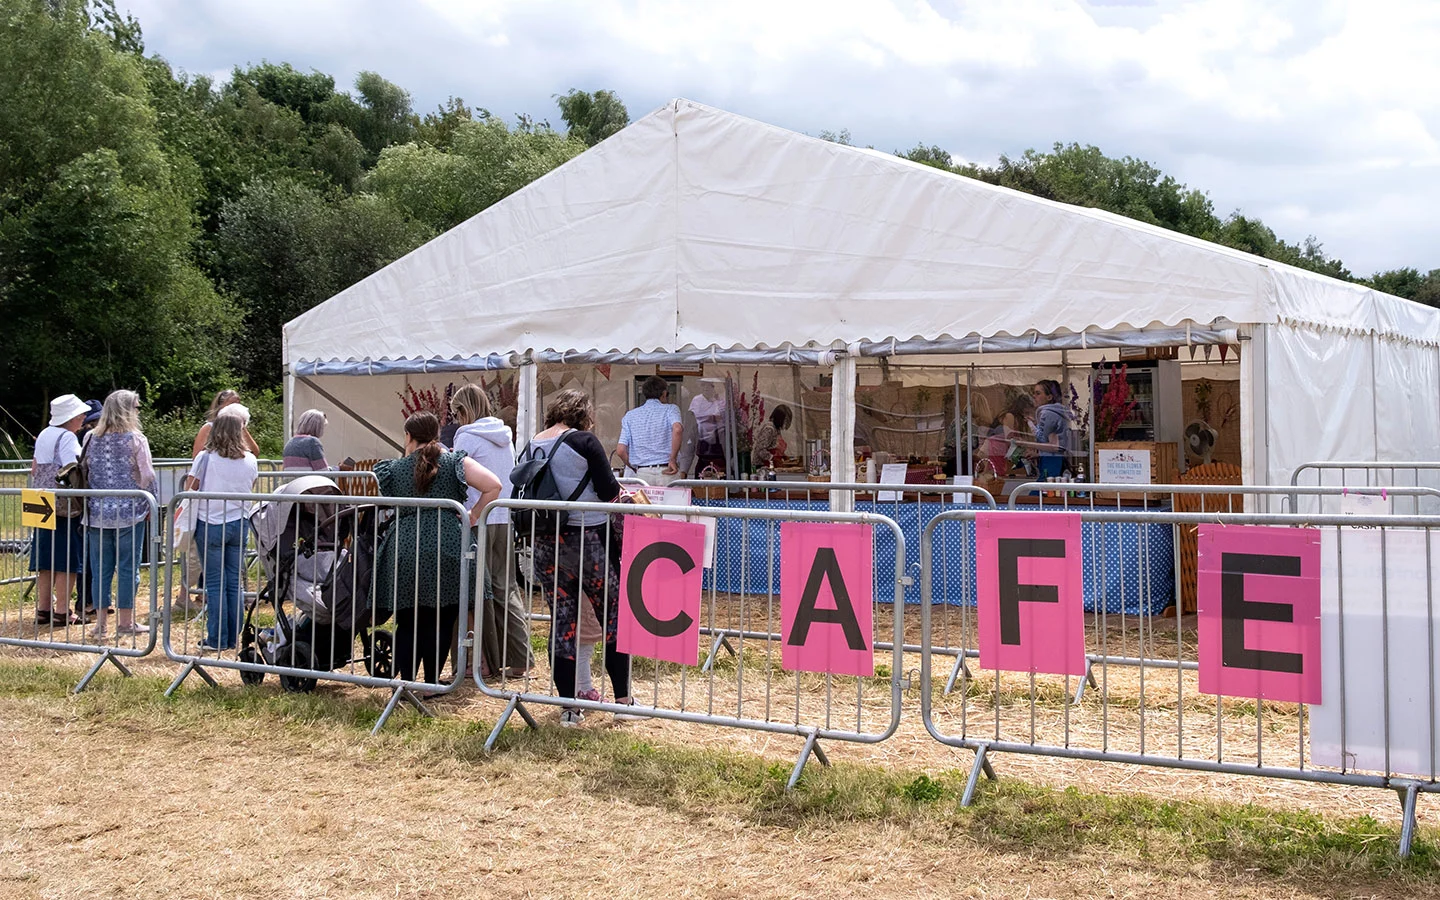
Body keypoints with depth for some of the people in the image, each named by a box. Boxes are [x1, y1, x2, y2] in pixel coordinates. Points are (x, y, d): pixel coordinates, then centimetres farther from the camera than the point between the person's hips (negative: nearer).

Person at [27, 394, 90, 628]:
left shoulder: (44, 435, 13)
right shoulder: (67, 437, -13)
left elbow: (34, 469, 19)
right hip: (64, 506, -8)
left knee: (46, 560, 11)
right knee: (66, 561, -3)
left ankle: (43, 609, 15)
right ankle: (62, 613, -2)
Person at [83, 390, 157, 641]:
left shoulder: (92, 439, 6)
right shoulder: (135, 439, -7)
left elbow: (85, 473, 9)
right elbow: (148, 476, -10)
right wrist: (149, 506, 3)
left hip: (98, 513, 4)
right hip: (130, 512, -4)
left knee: (100, 569, 8)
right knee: (128, 568, 4)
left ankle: (100, 622, 11)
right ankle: (125, 622, 9)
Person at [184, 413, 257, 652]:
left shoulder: (205, 458, -9)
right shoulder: (250, 461, 1)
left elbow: (189, 488, -4)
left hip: (210, 525, -3)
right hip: (239, 524, 3)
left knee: (215, 584, 1)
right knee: (234, 583, 8)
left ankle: (217, 640, 2)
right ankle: (233, 639, 12)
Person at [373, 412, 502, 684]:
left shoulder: (394, 468, 7)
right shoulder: (453, 461, 2)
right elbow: (493, 486, -9)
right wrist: (472, 517, 2)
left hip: (404, 551, 2)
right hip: (445, 552, -2)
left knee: (408, 623, 12)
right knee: (440, 622, 6)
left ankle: (406, 682, 13)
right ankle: (432, 684, 10)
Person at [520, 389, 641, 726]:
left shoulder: (529, 448, 8)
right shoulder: (583, 441, -9)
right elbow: (609, 490, -11)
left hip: (546, 545, 5)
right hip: (589, 539, -5)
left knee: (562, 621, 9)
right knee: (614, 617, 7)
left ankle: (568, 707, 11)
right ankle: (623, 700, 9)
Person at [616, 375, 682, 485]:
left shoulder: (630, 416, 11)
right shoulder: (670, 409, 4)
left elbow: (620, 450, 2)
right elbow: (677, 429, -19)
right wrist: (673, 459, -11)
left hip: (642, 473, 2)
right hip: (666, 472, -2)